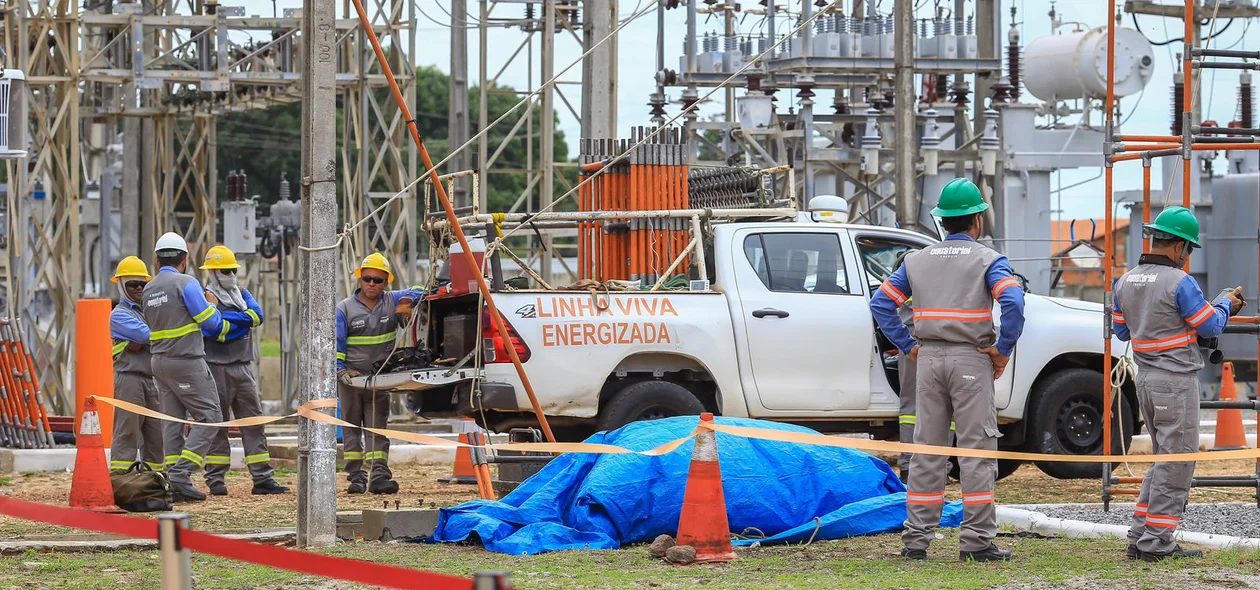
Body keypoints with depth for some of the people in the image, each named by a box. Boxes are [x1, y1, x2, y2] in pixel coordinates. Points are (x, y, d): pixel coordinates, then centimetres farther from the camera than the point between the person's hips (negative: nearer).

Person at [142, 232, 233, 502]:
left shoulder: (148, 290, 11)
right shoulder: (186, 284, -11)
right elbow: (209, 321, -11)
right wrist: (211, 305, 10)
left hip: (160, 362, 7)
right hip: (187, 362, -7)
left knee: (172, 420, 8)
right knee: (208, 417, -4)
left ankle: (174, 483, 3)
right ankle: (181, 475, -16)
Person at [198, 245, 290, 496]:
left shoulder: (242, 293, 16)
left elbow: (257, 315, -3)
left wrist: (229, 319, -13)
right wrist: (243, 323, -9)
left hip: (243, 367, 6)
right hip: (216, 368, -6)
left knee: (254, 423, 4)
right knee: (216, 425, -1)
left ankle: (263, 478, 4)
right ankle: (216, 480, 3)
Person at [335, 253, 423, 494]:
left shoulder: (393, 301, 4)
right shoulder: (345, 309, -1)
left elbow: (422, 292, 10)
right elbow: (335, 344, -2)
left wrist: (410, 298, -12)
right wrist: (340, 370, -15)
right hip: (351, 377, -1)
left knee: (377, 428, -5)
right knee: (352, 427, 4)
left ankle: (379, 475, -14)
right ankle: (356, 477, 6)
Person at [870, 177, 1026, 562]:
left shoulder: (918, 260, 11)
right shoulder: (988, 260, -4)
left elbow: (881, 302, 8)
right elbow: (1013, 302, -20)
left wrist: (908, 346, 9)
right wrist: (1003, 350, -10)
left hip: (928, 359, 5)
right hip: (971, 359, -4)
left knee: (927, 449, 9)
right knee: (976, 450, -2)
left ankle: (916, 539, 9)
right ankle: (976, 541, -5)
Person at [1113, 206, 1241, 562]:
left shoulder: (1125, 282, 7)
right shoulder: (1179, 282, -16)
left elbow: (1122, 330, 17)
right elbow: (1209, 326, -9)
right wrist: (1226, 305, 10)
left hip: (1145, 381, 8)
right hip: (1176, 381, -8)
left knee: (1164, 460, 17)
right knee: (1176, 463, -1)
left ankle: (1139, 539, 14)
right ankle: (1156, 544, -2)